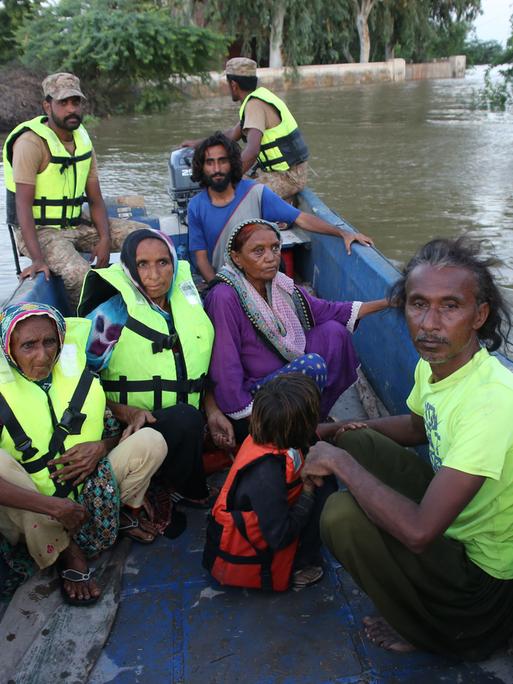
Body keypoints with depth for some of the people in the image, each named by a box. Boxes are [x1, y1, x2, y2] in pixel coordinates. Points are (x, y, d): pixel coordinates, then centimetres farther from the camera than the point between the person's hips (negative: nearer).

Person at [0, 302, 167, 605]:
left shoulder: (81, 377, -5)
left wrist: (101, 447, -18)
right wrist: (52, 506, -34)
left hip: (88, 490, 2)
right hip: (31, 514, -2)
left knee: (151, 440, -16)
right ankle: (66, 553, -15)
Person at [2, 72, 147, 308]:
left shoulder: (82, 139, 7)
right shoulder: (31, 141, -16)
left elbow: (95, 199, 6)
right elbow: (23, 204, -23)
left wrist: (105, 239, -13)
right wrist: (37, 259, -34)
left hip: (77, 225, 7)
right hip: (40, 230, -7)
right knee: (79, 272, -35)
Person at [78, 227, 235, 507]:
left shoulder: (187, 298, 8)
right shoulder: (113, 312, -7)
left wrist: (212, 410, 3)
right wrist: (126, 413, -22)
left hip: (187, 424, 6)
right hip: (133, 427, -6)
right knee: (186, 420, -32)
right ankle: (195, 500, -7)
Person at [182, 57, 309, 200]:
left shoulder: (255, 104, -19)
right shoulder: (259, 96, 12)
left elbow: (252, 151, -32)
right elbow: (234, 134, 23)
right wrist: (198, 143, 26)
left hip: (287, 176, -10)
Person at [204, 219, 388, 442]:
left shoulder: (279, 284, -2)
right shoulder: (225, 298, -24)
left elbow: (327, 310, 7)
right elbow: (225, 369, -23)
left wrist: (386, 302, 3)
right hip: (250, 397, -8)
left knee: (333, 331, -2)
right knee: (312, 364, -26)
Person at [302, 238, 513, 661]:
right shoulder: (435, 362, -8)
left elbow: (419, 531, -38)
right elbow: (418, 425, 16)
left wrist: (339, 461, -25)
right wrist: (333, 434, 3)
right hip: (453, 512, 8)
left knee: (342, 515, -23)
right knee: (351, 440, 2)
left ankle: (435, 633, 3)